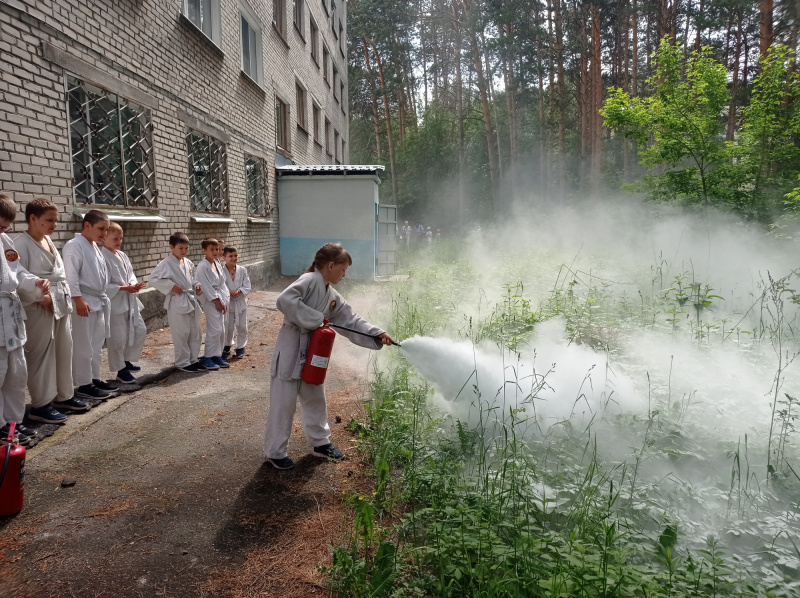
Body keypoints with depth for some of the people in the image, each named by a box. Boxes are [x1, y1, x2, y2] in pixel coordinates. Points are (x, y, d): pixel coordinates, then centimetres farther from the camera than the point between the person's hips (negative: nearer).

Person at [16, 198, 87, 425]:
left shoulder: (48, 241, 14)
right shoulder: (21, 244, -12)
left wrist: (67, 301, 13)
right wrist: (40, 296, -22)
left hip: (61, 305, 9)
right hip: (39, 309, -9)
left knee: (64, 352, 14)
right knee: (41, 355, -1)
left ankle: (63, 396, 27)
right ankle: (40, 405, 9)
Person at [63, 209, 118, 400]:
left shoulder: (95, 247, 15)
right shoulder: (74, 246, -13)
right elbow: (71, 277, -19)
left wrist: (105, 298, 21)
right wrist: (78, 300, -25)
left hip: (99, 303, 9)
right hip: (84, 303, -9)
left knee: (96, 345, 16)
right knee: (83, 347, -2)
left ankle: (94, 379, 26)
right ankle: (84, 385, 6)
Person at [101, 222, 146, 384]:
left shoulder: (122, 255, 11)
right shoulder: (103, 257, -14)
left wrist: (135, 284, -5)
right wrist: (125, 288, -20)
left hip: (130, 301, 9)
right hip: (115, 302, -9)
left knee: (140, 330, 15)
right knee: (118, 338, 0)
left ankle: (127, 360, 31)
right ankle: (121, 370, 13)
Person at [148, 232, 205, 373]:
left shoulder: (188, 263, 10)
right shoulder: (166, 263, -12)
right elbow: (153, 279, -17)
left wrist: (196, 286, 4)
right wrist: (171, 286, -21)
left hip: (191, 300, 8)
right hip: (177, 303, -7)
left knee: (195, 332, 13)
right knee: (181, 334, -1)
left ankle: (193, 359, 27)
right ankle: (182, 362, 12)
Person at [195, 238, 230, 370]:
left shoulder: (218, 264, 12)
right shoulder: (203, 266, -13)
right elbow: (206, 286, -16)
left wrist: (225, 301, 9)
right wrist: (217, 301, -15)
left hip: (221, 301, 8)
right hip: (210, 301, -8)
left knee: (221, 330, 11)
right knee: (215, 330, -11)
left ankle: (217, 356, 21)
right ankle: (208, 358, 0)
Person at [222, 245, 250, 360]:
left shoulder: (242, 270, -3)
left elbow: (247, 287, -5)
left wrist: (238, 291, -22)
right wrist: (228, 292, -25)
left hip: (240, 302, 2)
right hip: (227, 302, -2)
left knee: (242, 327, 8)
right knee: (228, 327, 9)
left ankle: (240, 348, 25)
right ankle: (226, 347, 31)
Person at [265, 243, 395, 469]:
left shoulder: (333, 297, 11)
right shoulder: (309, 280, -16)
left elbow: (351, 321, 10)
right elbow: (285, 300, -30)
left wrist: (377, 335, 0)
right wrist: (315, 319, -24)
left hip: (311, 356, 9)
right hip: (289, 354, -9)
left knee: (316, 399, 20)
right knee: (283, 404, 2)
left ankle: (320, 443, 37)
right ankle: (275, 452, 18)